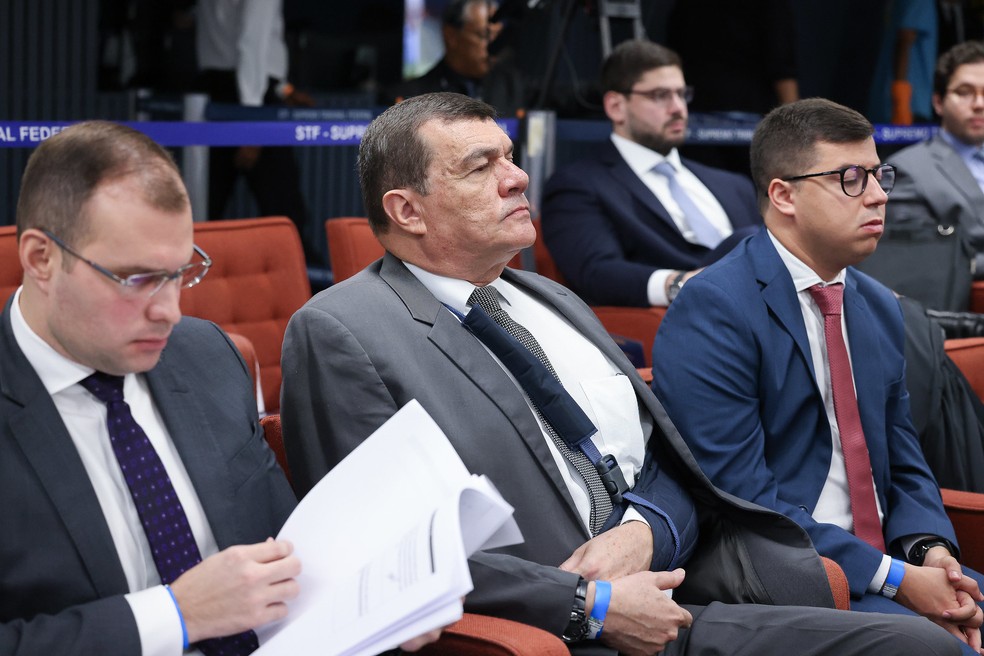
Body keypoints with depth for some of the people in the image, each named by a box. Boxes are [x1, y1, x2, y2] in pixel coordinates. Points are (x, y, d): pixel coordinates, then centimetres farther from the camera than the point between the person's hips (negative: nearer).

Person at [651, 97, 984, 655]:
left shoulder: (882, 310, 15)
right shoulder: (712, 311, -10)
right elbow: (738, 494, -17)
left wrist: (927, 548, -4)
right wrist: (895, 579, -18)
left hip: (885, 562, 7)